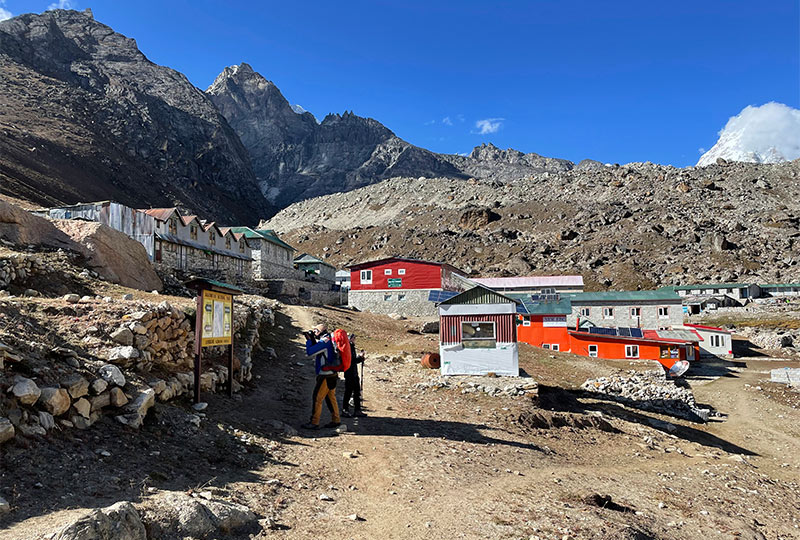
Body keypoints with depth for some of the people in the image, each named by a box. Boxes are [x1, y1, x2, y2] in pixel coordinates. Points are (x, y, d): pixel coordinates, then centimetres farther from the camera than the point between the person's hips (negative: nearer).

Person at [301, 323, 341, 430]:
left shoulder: (324, 342, -16)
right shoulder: (329, 341, 13)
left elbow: (310, 353, -18)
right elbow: (317, 350, 24)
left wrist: (308, 340, -5)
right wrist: (312, 340, 11)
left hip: (326, 376, -10)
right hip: (332, 375, 10)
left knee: (317, 399, -4)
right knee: (331, 398, 17)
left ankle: (314, 423, 0)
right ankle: (336, 420, 23)